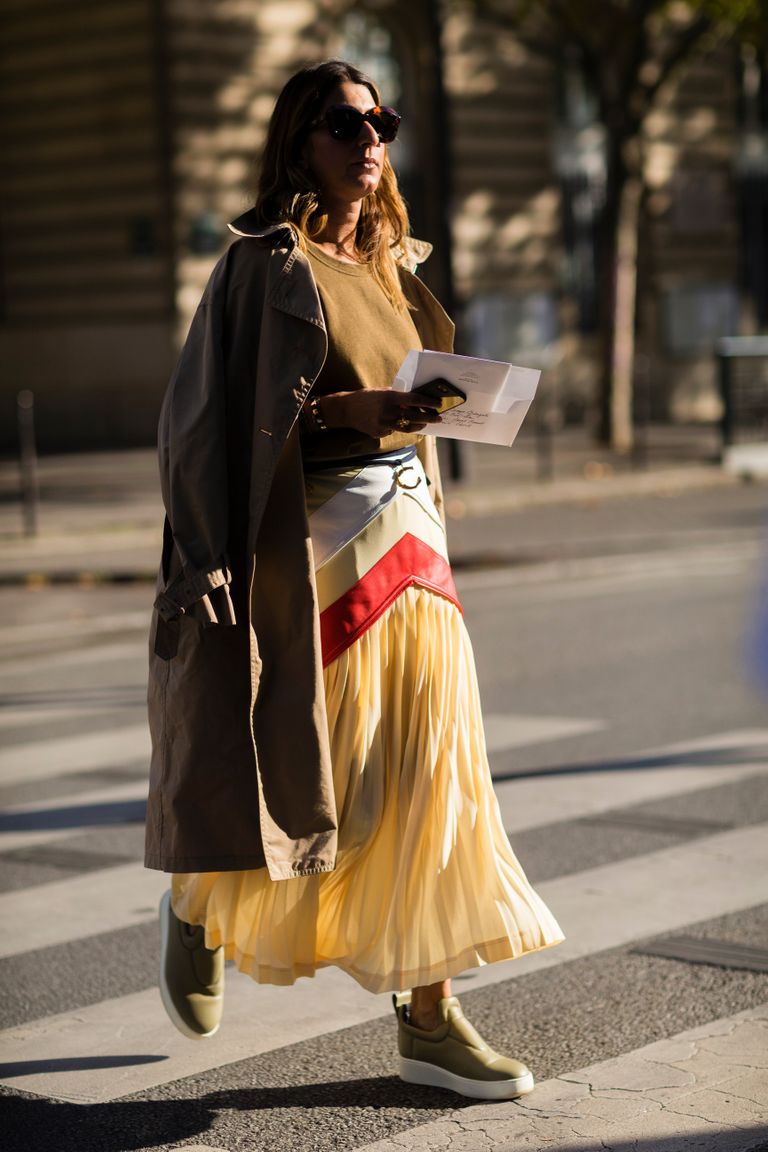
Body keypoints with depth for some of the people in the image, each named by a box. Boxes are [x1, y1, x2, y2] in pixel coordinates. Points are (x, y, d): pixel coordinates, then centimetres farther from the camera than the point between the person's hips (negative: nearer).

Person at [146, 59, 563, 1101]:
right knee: (310, 777, 0)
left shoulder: (388, 263, 15)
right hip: (311, 548, -7)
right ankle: (200, 906, 30)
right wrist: (361, 408, -25)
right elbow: (241, 417, -13)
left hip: (406, 535, 7)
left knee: (425, 773, 1)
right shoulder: (266, 263, -7)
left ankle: (427, 1016, 5)